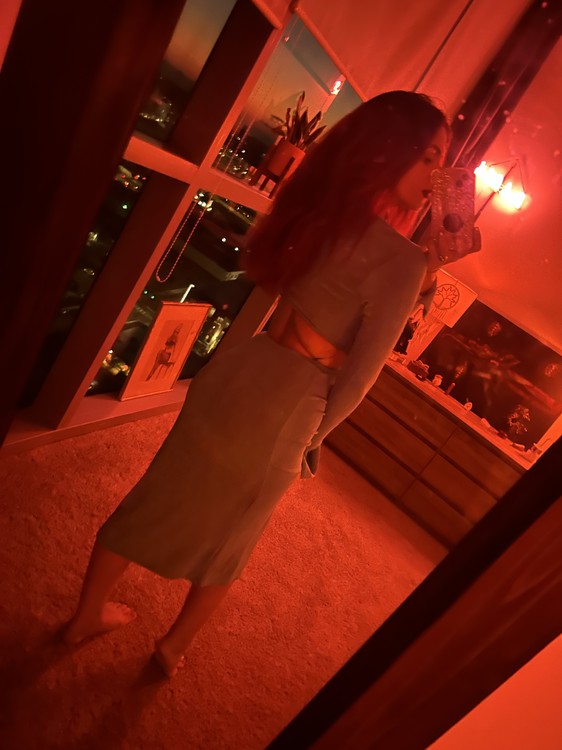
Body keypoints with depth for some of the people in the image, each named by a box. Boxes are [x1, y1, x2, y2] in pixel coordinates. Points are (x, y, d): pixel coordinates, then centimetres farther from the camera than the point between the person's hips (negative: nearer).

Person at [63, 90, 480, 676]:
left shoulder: (323, 209, 2)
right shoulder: (402, 259, -19)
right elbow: (362, 373, -16)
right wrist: (315, 433, 2)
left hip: (240, 371, 6)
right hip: (287, 410, -6)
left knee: (155, 498, 21)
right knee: (229, 543, 21)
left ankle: (87, 615, 46)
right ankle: (174, 646, 48)